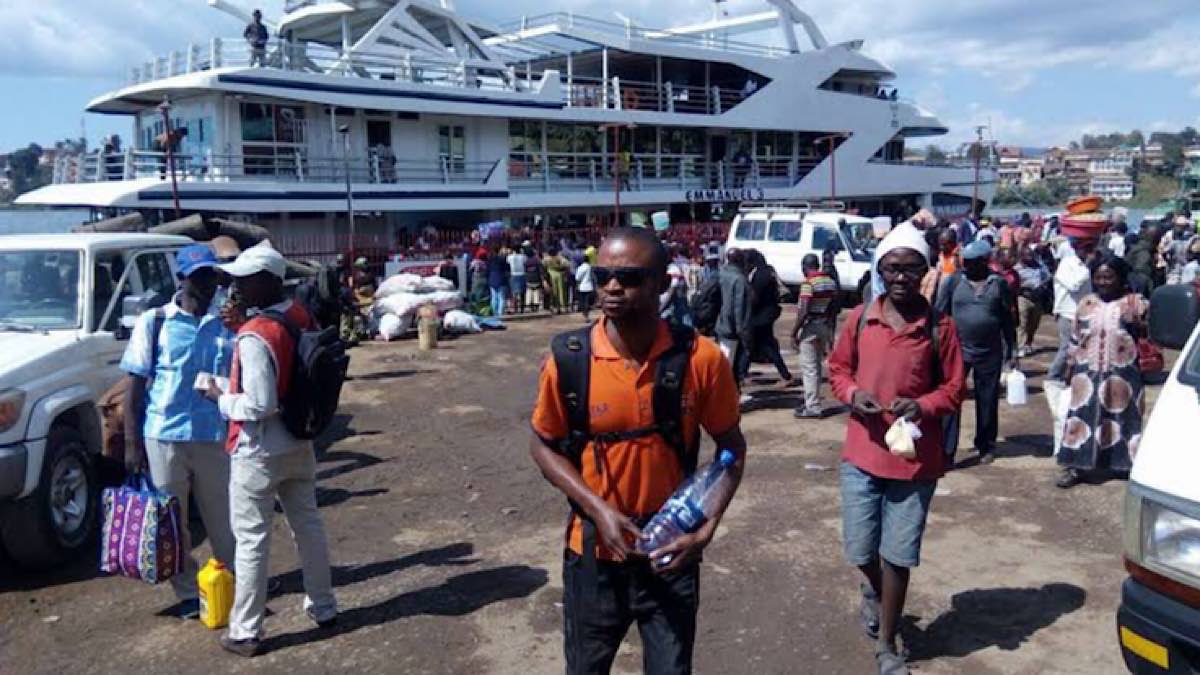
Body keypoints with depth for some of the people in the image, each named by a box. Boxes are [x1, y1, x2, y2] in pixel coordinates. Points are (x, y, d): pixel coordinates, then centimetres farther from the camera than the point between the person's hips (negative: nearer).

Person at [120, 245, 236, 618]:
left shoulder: (226, 324, 4)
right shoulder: (154, 322, -2)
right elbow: (135, 385, -1)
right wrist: (132, 443, -5)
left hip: (215, 438, 1)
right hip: (164, 437, -1)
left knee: (223, 519, 8)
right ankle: (187, 591, 22)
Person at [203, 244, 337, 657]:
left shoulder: (255, 336, -24)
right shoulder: (303, 318, 0)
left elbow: (260, 405, -25)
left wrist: (221, 397, -11)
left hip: (260, 452, -7)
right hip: (299, 444, 8)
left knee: (252, 540, 4)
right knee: (308, 526, 18)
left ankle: (245, 633, 14)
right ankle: (323, 608, 31)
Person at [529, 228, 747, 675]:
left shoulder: (700, 357, -14)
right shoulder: (569, 360, -14)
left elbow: (732, 446, -1)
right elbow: (543, 445, -1)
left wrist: (707, 527, -13)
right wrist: (599, 510, -14)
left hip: (672, 551, 0)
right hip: (594, 551, 1)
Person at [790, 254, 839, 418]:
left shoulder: (808, 283, -14)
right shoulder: (831, 282, 9)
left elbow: (804, 312, -20)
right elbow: (834, 309, 12)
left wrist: (793, 332, -14)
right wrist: (831, 332, 18)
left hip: (810, 327, -8)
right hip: (825, 327, 8)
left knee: (809, 368, -2)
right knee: (816, 366, 17)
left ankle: (813, 408, 0)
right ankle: (811, 402, 25)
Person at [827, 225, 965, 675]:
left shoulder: (940, 327, -5)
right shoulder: (859, 318, 0)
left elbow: (954, 390, 1)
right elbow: (837, 368, 10)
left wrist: (922, 406, -19)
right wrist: (852, 394, -11)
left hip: (916, 458, -1)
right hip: (862, 452, 2)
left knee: (898, 555, 5)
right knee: (860, 550, 8)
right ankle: (874, 590, 46)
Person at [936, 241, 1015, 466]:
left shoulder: (999, 283, 1)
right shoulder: (954, 281, 0)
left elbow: (1007, 319, 6)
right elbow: (940, 314, 3)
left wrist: (1010, 351, 6)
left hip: (990, 354, 1)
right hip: (958, 350, 0)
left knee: (987, 401, 11)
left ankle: (986, 447, 28)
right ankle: (946, 452, -4)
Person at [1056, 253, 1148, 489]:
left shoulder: (1135, 303, -1)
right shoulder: (1086, 304, 8)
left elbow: (1149, 336, -2)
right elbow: (1075, 339, 13)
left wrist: (1136, 323, -21)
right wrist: (1070, 366, 13)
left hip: (1122, 374, -2)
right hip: (1088, 372, 2)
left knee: (1124, 417, 7)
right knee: (1082, 416, 2)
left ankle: (1129, 466, 19)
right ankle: (1075, 467, 10)